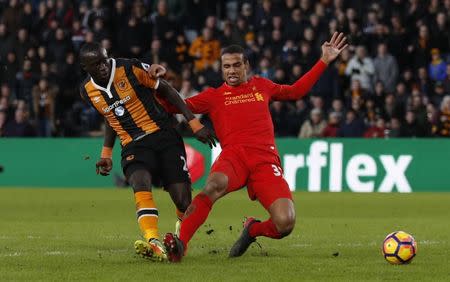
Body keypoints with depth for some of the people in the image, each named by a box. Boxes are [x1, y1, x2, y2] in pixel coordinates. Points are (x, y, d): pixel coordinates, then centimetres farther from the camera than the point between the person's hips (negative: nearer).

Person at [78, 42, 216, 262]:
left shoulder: (130, 69, -9)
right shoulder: (88, 91, 5)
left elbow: (167, 91, 0)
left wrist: (194, 123, -4)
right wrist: (106, 154, 20)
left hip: (163, 136, -2)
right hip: (133, 146, 2)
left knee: (182, 199, -10)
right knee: (141, 185, -31)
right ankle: (154, 245, -49)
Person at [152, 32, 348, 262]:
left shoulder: (261, 86, 26)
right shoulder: (214, 96, 20)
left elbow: (296, 91, 40)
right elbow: (176, 106, 15)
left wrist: (324, 61, 40)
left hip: (266, 159, 2)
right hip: (233, 155, -2)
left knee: (285, 224, -19)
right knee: (214, 185, -40)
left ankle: (253, 230, 16)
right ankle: (179, 244, -43)